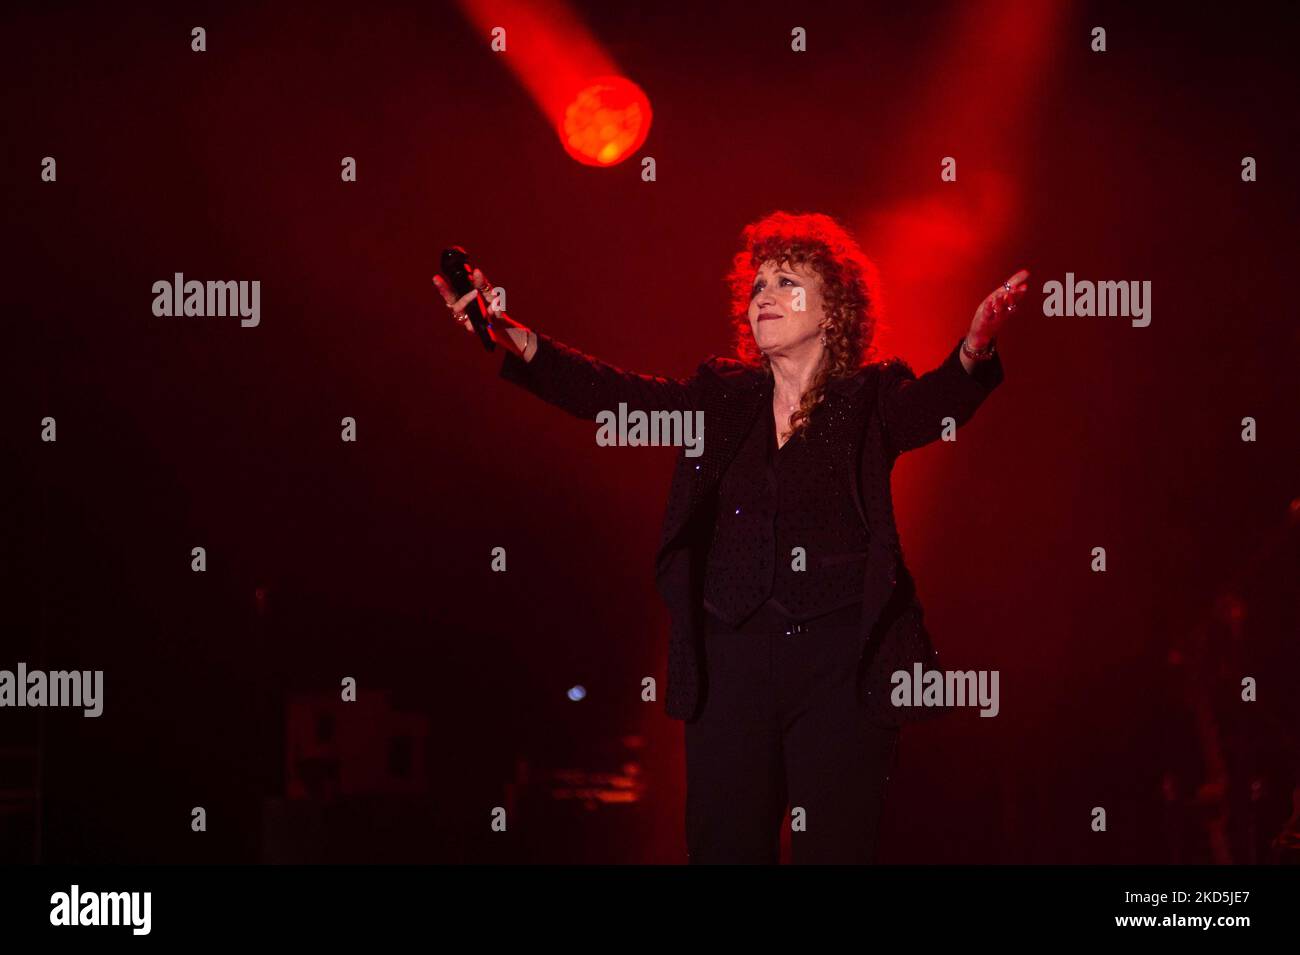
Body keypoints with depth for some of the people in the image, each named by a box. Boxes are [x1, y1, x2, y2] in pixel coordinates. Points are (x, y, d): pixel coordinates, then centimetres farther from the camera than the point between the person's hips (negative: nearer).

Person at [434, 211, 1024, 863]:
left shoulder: (872, 399, 3)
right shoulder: (722, 397, 12)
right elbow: (613, 393, 2)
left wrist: (973, 353, -41)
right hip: (730, 662, 3)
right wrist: (518, 342, -14)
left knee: (835, 848, -2)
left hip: (842, 664, -3)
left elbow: (936, 403, -17)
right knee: (723, 846, 4)